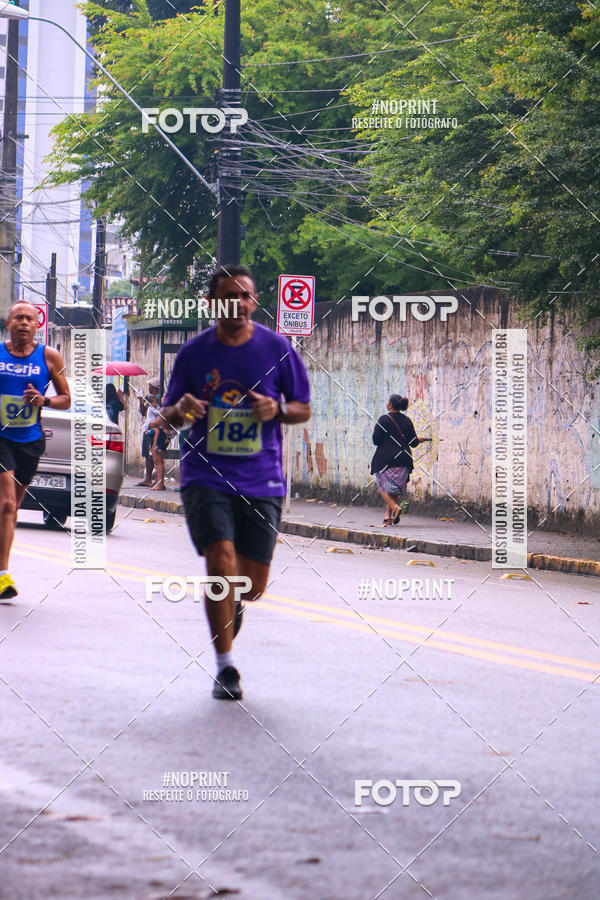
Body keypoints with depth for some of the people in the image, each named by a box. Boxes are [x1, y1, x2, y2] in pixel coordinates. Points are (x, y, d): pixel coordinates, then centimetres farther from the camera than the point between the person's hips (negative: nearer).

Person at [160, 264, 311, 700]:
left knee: (254, 581, 3)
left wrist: (277, 409, -13)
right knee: (221, 563, -17)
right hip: (206, 476, -1)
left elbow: (304, 409, 9)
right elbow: (168, 414, 11)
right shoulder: (194, 351, 3)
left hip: (262, 480, 1)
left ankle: (232, 604, 42)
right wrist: (180, 411, -14)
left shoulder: (277, 348, 1)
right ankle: (226, 668, -5)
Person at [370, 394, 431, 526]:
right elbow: (413, 442, 3)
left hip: (385, 459, -5)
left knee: (384, 487, 1)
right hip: (403, 459, 5)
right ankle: (388, 516, 7)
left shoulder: (383, 420, -10)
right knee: (394, 488, 12)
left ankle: (395, 507, -22)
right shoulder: (407, 421, 4)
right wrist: (420, 440, 26)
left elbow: (376, 440, -11)